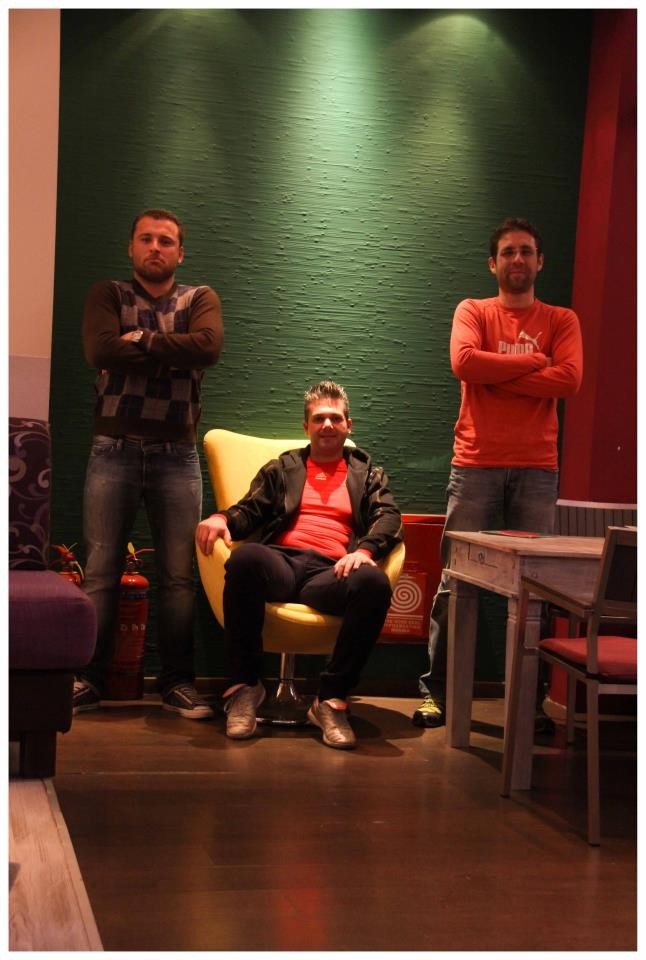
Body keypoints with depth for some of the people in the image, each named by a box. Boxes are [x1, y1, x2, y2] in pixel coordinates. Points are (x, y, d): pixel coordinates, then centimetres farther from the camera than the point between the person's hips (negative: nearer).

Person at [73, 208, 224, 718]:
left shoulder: (200, 299, 11)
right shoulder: (107, 295, 9)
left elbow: (209, 346, -12)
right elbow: (100, 351, -11)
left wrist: (140, 341, -8)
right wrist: (172, 353, -8)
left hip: (177, 455, 1)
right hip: (113, 451, 0)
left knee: (178, 575, 1)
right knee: (101, 572, -1)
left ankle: (178, 681, 10)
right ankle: (89, 679, 7)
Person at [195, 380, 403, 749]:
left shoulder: (368, 473, 26)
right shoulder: (282, 468, 29)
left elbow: (389, 517, 10)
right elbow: (250, 511, 18)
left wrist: (365, 549, -14)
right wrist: (221, 518, -8)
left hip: (329, 573, 0)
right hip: (281, 563, 1)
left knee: (374, 581, -37)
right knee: (246, 557, -37)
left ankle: (332, 699, -24)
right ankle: (245, 684, -22)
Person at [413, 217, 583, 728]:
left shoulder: (562, 320, 11)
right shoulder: (473, 311, 10)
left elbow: (569, 379, -7)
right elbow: (464, 362, -11)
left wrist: (497, 375, -8)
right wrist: (532, 363, -5)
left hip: (537, 470, 1)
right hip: (476, 465, -1)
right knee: (456, 580, -1)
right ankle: (436, 690, 6)